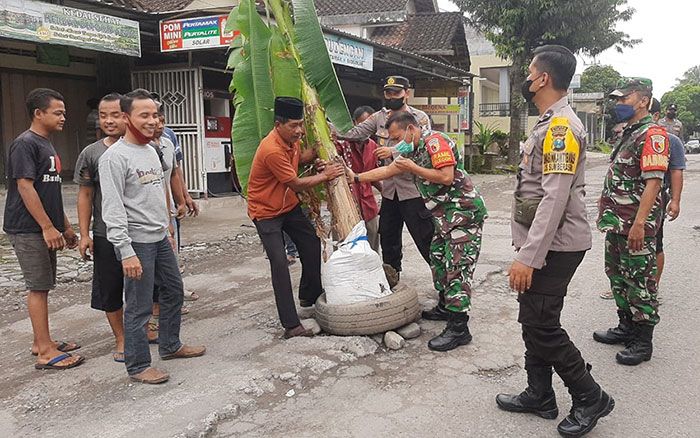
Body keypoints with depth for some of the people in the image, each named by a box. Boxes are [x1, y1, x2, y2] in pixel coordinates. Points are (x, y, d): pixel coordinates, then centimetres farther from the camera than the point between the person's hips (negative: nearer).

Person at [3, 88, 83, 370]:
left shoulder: (46, 145, 15)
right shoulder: (25, 144, -13)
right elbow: (25, 188, -19)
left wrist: (66, 227, 19)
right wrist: (48, 227, -20)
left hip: (45, 229, 9)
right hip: (28, 230, -9)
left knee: (42, 286, 13)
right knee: (38, 287, -5)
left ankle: (41, 342, 23)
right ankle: (46, 352, 1)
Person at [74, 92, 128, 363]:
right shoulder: (91, 154, -1)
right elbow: (85, 195, 2)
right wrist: (84, 234, -2)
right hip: (106, 236, 0)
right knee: (110, 289, 8)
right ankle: (121, 340, 24)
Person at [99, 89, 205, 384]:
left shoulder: (151, 150, 12)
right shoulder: (115, 157, -15)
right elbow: (112, 209, -20)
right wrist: (126, 252, -23)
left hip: (160, 238, 9)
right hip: (137, 242, -9)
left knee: (174, 290, 19)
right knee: (139, 307, -1)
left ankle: (170, 346, 36)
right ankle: (138, 366, 12)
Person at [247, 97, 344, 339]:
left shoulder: (290, 138, -4)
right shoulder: (272, 150, -31)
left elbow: (300, 157, 16)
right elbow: (297, 184, -23)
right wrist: (325, 175, -11)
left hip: (289, 205, 9)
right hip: (266, 212, -9)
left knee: (312, 245, 13)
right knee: (279, 263, -14)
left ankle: (309, 297, 35)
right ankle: (291, 325, -12)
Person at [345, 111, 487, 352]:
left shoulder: (435, 141, -16)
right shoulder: (413, 150, 14)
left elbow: (446, 177, -24)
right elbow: (388, 170, 21)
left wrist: (413, 168, -18)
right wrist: (357, 178, 18)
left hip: (463, 212, -10)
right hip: (445, 215, 10)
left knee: (457, 266, -12)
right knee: (438, 259, 18)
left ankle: (459, 328, -10)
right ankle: (447, 307, 33)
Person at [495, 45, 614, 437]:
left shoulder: (561, 127, -18)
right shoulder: (550, 123, 14)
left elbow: (555, 199, -25)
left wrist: (528, 258, -26)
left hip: (554, 247, -10)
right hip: (544, 243, 10)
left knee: (542, 324, -4)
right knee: (534, 320, 15)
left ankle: (591, 398, 13)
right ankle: (540, 396, 27)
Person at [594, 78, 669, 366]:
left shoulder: (652, 134, -14)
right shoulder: (628, 134, 16)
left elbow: (653, 181, -22)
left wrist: (639, 223, -27)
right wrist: (607, 204, 19)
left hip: (636, 226, -10)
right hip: (617, 223, 10)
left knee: (640, 282, 0)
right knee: (618, 276, 18)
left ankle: (643, 342, 10)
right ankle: (627, 327, 32)